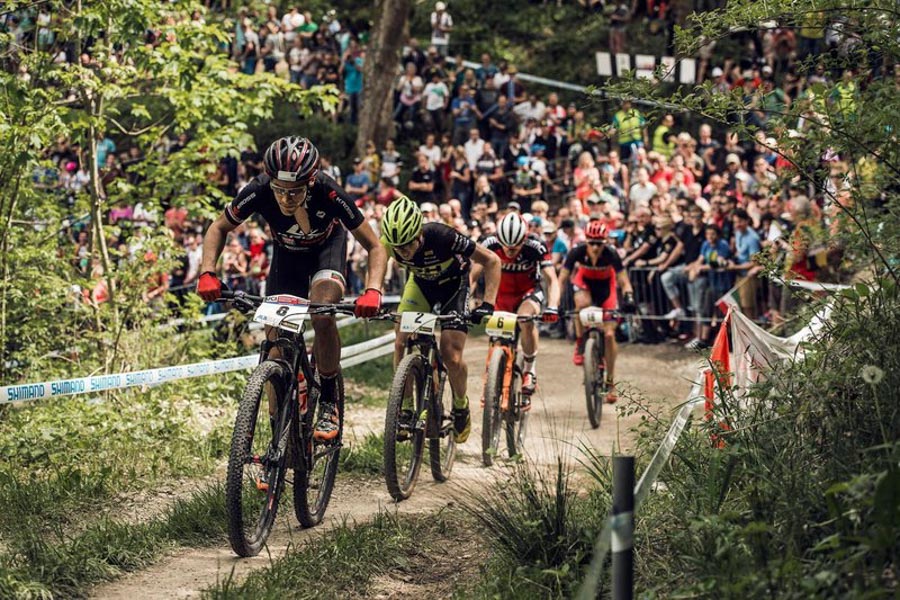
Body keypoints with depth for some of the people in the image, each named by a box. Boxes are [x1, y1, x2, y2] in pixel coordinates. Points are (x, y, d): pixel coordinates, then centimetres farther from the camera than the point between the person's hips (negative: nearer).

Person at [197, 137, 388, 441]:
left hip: (327, 246, -2)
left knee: (322, 316, -31)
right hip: (287, 253, 2)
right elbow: (219, 228, -14)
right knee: (276, 346, -8)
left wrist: (373, 291, -44)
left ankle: (329, 406, -12)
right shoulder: (258, 192, -33)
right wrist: (207, 273, -30)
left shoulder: (329, 194, -38)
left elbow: (375, 247, -27)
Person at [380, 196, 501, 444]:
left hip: (453, 283, -3)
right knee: (401, 344, -16)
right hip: (421, 283, 3)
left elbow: (491, 261, -30)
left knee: (451, 357, -14)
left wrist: (487, 303, -38)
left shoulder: (443, 237, -39)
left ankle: (461, 406, 15)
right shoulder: (389, 242, -30)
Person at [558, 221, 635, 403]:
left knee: (609, 334, -8)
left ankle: (610, 382, 3)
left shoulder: (611, 254, -32)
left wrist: (629, 297, -49)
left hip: (605, 285, 0)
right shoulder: (577, 252, -31)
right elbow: (562, 279, -29)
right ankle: (580, 346, -16)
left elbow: (624, 281, -29)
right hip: (584, 280, 0)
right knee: (582, 303, -38)